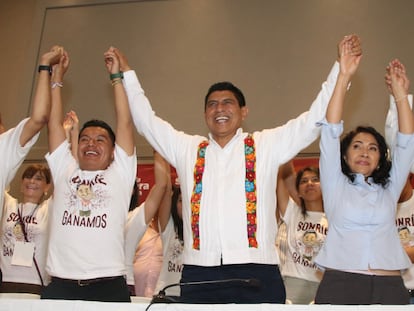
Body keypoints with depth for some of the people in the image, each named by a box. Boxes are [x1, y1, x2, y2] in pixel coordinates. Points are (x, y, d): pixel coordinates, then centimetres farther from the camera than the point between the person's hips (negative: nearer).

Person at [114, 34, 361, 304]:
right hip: (199, 275, 2)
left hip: (257, 274, -1)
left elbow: (314, 119, 9)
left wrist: (341, 68, 6)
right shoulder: (186, 149, 17)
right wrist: (126, 73, 26)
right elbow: (146, 120, 24)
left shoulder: (266, 146, 11)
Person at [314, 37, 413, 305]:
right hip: (340, 283, -3)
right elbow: (331, 132, 2)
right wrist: (344, 76, -3)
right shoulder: (336, 185, 10)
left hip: (390, 286, 3)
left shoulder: (388, 189, 18)